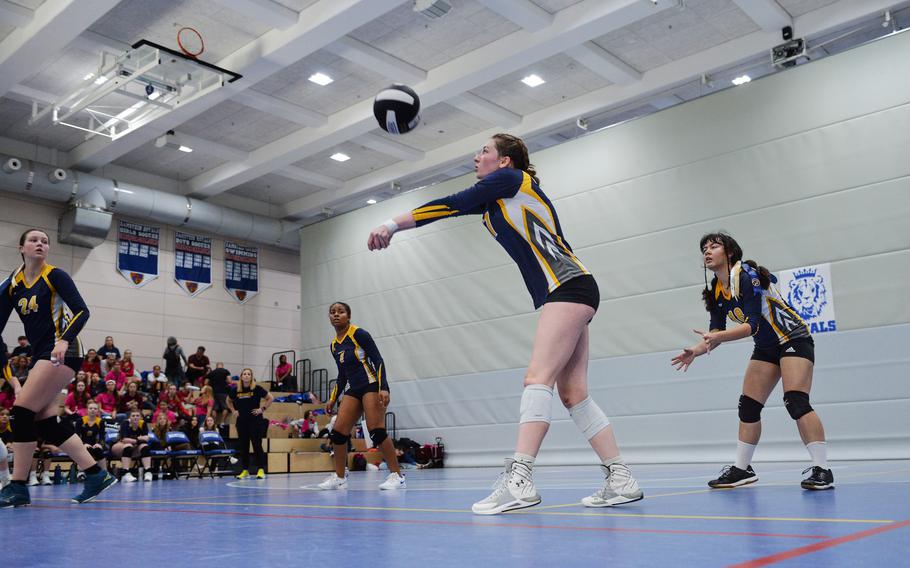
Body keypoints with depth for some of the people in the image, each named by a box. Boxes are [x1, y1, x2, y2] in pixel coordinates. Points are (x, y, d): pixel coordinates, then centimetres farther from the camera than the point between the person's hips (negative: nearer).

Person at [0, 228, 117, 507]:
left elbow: (82, 311, -11)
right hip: (41, 354, 7)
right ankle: (97, 475, 8)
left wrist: (64, 341, -26)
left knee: (23, 410, -13)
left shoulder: (54, 276, -4)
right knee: (46, 423, 2)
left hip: (62, 352, -7)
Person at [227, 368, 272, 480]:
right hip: (241, 421, 4)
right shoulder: (236, 390, 3)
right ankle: (245, 470, 15)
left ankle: (261, 470, 2)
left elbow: (270, 398, 0)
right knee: (243, 446, 7)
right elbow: (229, 401, 22)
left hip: (255, 420, -4)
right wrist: (233, 411, 9)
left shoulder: (257, 389, -6)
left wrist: (262, 409, -6)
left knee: (257, 445, -4)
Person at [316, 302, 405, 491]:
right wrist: (333, 399, 17)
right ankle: (339, 477, 12)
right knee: (338, 432, -1)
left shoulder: (359, 334, -7)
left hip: (372, 385, -7)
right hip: (353, 390, 7)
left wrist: (383, 388, -23)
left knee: (376, 430, -18)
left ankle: (397, 476, -12)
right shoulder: (334, 345, 14)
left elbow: (378, 360, -12)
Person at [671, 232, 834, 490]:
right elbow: (717, 330, 3)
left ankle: (822, 470, -16)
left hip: (793, 339, -8)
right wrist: (697, 350, -14)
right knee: (748, 407, 4)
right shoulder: (715, 291, 0)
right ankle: (742, 469, 12)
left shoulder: (747, 275, -23)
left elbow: (753, 324, -29)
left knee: (796, 401, -22)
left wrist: (717, 337, -39)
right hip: (766, 348, 8)